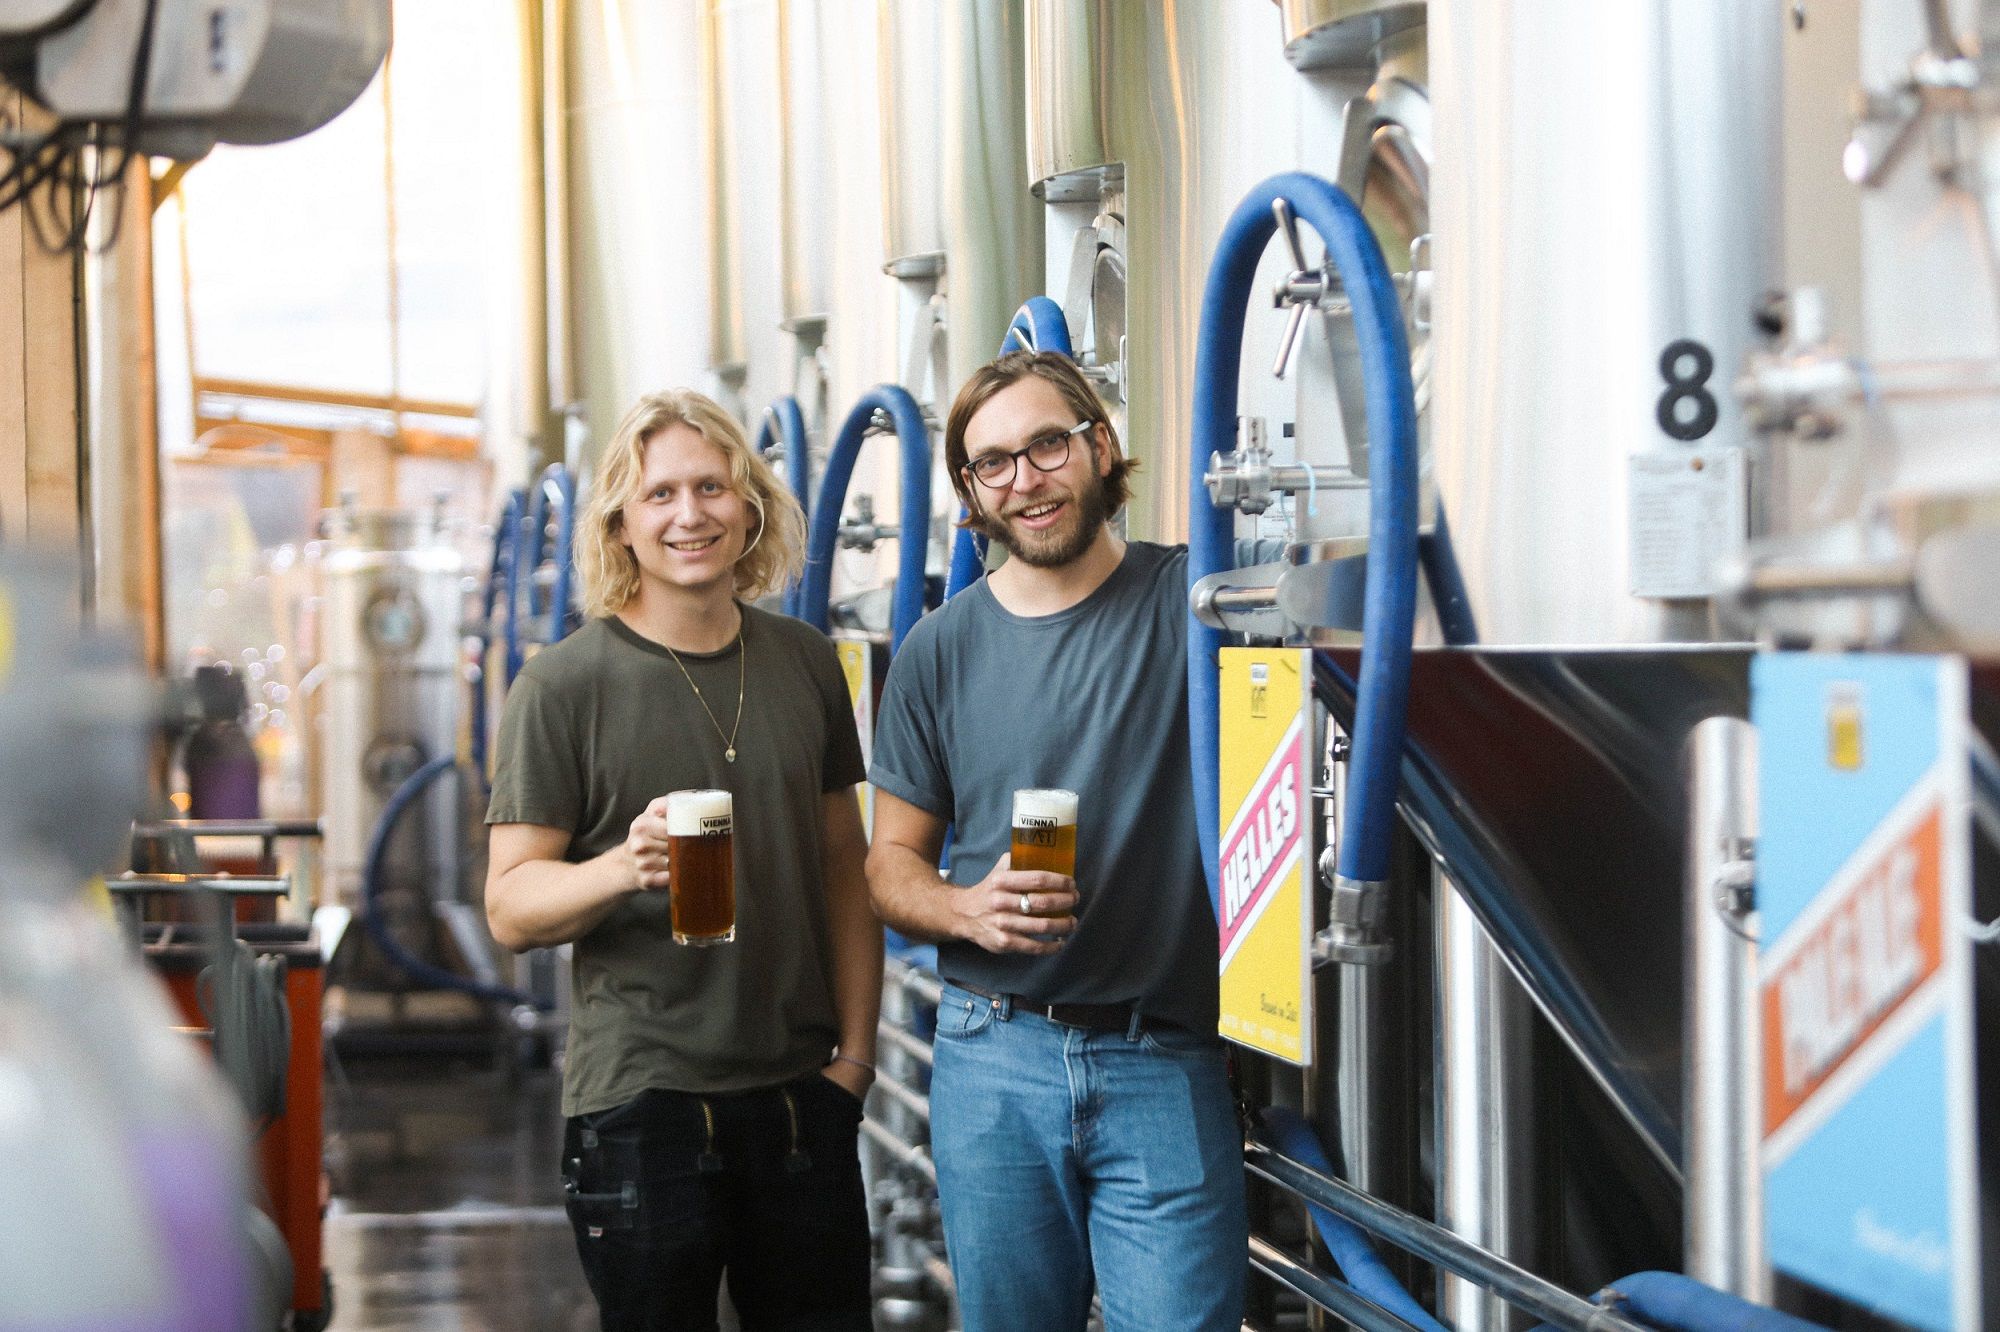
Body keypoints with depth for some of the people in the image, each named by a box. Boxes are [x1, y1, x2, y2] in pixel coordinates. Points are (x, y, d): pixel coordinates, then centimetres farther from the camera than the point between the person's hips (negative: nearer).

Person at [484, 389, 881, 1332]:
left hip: (800, 1093, 4)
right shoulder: (564, 684, -5)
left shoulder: (806, 664, 9)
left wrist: (856, 1049, 8)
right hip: (641, 1102, -4)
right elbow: (510, 906, -7)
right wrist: (625, 867, -27)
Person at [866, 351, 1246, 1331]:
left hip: (1169, 1064, -2)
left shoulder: (1192, 600, -1)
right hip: (993, 1061, 2)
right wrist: (969, 909, -11)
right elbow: (892, 863, 9)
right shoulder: (942, 650, 6)